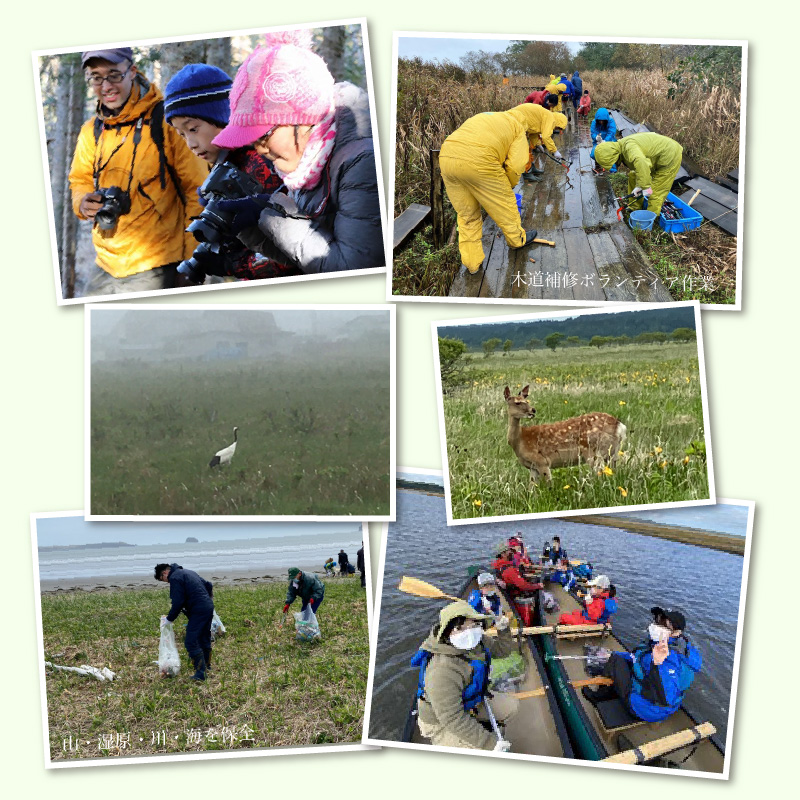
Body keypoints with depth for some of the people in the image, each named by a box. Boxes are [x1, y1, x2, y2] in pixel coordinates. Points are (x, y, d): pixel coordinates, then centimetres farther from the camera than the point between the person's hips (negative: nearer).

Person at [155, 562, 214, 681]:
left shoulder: (175, 578, -8)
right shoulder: (187, 572, 21)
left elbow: (178, 603, -14)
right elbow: (208, 585, 26)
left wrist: (169, 619, -3)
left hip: (198, 611, -9)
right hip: (209, 607, 9)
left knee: (191, 642, -7)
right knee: (205, 638, 22)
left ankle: (200, 673, -10)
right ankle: (206, 664, 36)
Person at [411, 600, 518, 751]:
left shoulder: (477, 642, -12)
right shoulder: (442, 672, -39)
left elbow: (502, 650, 9)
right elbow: (453, 719, -36)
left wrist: (503, 630, -12)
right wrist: (490, 742, -35)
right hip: (441, 724, -8)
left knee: (511, 706, 11)